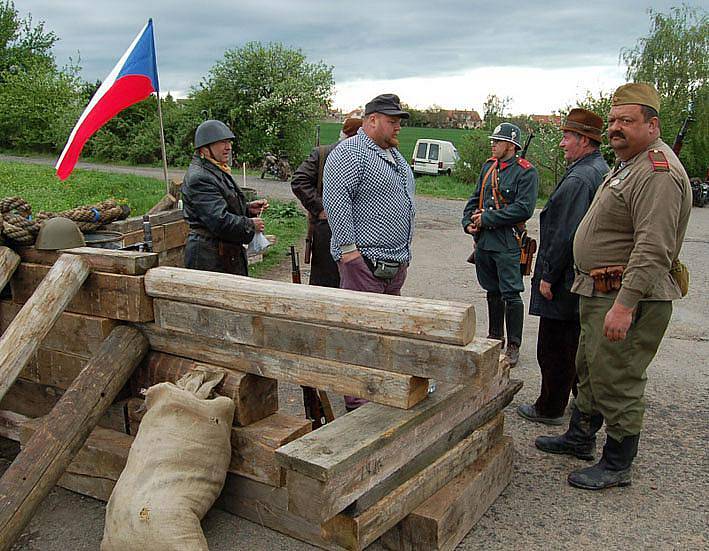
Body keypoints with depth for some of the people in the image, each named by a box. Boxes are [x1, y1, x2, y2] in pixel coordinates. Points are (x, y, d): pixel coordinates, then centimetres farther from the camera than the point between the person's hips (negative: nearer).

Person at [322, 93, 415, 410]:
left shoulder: (394, 155, 21)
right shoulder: (350, 153, -11)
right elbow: (335, 199, -20)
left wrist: (404, 252, 26)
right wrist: (348, 247, -23)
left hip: (396, 262, 10)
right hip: (364, 260, -10)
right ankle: (357, 404, 1)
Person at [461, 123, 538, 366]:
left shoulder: (525, 172, -9)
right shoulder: (488, 166, 14)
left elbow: (524, 209, -18)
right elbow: (475, 198, 20)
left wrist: (487, 219, -16)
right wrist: (468, 222, 2)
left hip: (507, 243, -7)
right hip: (484, 239, 7)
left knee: (510, 294, -4)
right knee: (493, 292, 17)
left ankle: (513, 346, 6)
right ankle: (495, 337, 30)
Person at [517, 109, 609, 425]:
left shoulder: (578, 179, -21)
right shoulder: (603, 171, 11)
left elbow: (566, 234, -24)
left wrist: (548, 276, -16)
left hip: (565, 281, -10)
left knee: (554, 348, 2)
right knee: (580, 345, 21)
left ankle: (550, 409, 14)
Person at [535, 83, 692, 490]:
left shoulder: (658, 173, -19)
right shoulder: (628, 164, 16)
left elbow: (653, 248, -27)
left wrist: (625, 304, -30)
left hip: (630, 296, -11)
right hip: (602, 290, 11)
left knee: (617, 380, -1)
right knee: (590, 369, 21)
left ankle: (617, 465, 15)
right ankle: (580, 438, 38)